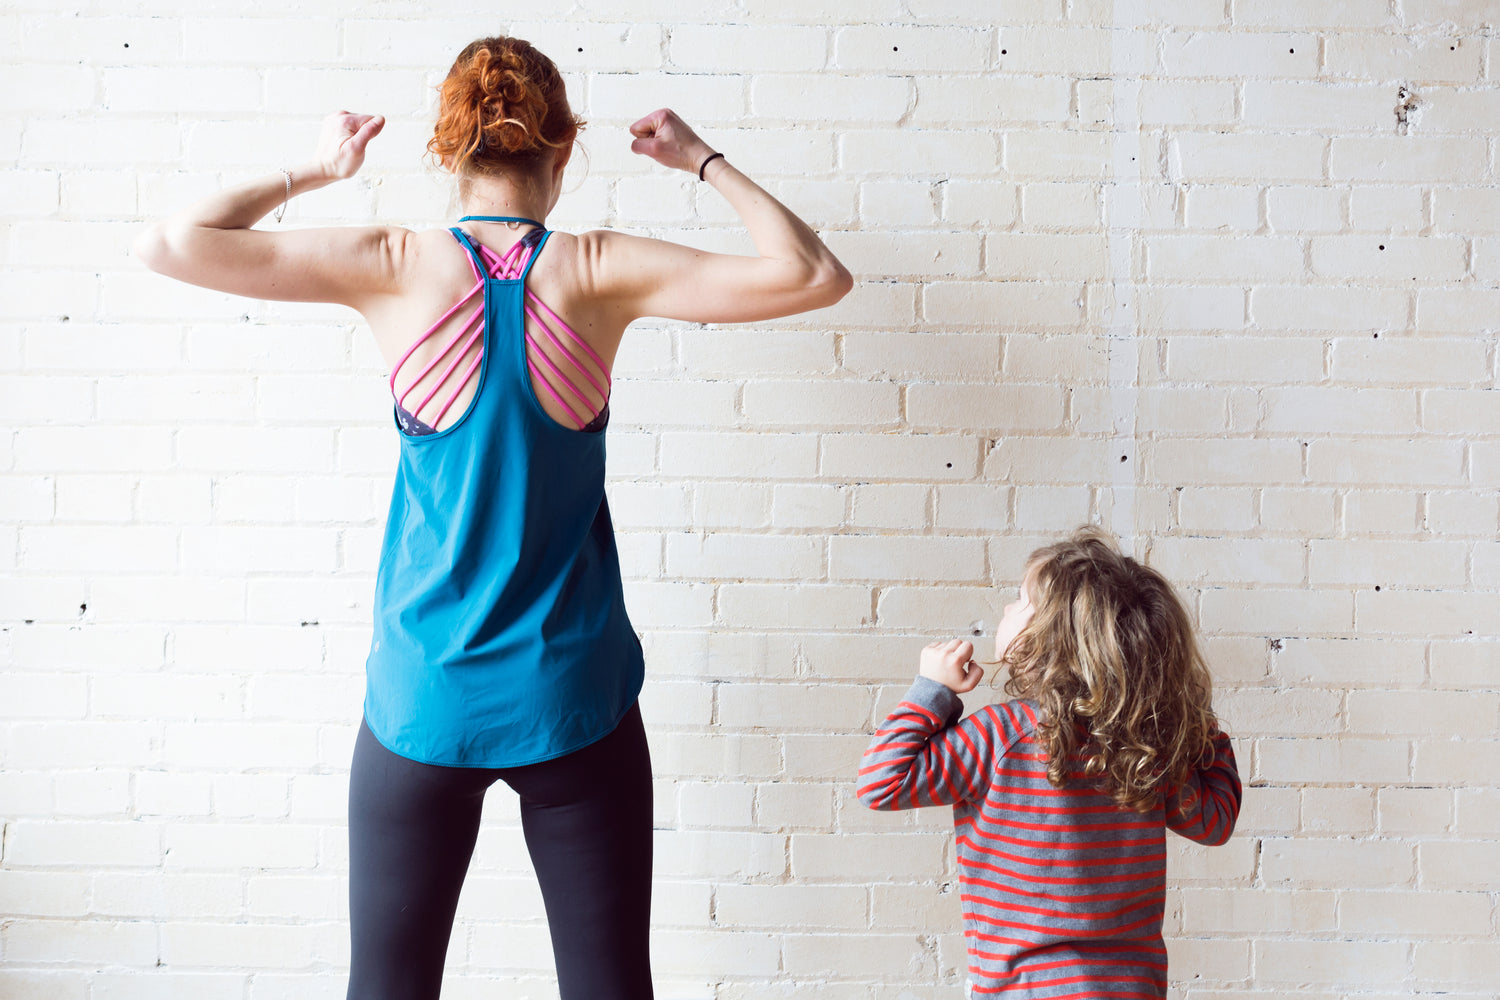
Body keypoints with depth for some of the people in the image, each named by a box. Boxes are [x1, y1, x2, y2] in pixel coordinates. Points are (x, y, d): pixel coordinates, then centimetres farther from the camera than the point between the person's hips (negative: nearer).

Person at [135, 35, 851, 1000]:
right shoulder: (598, 270, -7)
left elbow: (169, 243, -2)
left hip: (424, 698, 1)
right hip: (573, 700, 0)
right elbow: (815, 274, -7)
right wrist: (703, 160, 4)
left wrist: (311, 171, 9)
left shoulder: (397, 264, -6)